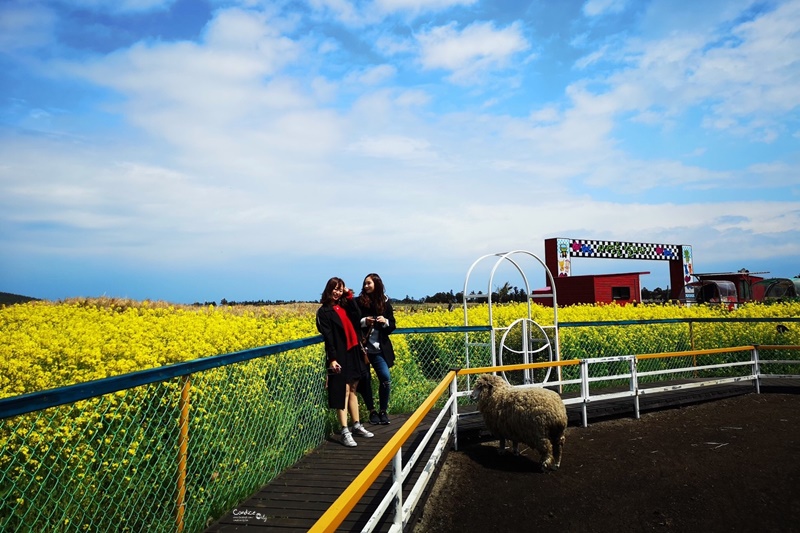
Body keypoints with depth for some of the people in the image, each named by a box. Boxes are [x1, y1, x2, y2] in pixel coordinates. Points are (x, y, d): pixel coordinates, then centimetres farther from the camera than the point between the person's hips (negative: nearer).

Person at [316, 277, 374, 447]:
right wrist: (332, 359, -18)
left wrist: (349, 296, -3)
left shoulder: (345, 305, 12)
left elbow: (357, 318, -4)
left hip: (354, 353, 6)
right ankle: (345, 432, -1)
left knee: (353, 390, 13)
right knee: (343, 391, -5)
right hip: (340, 356, -6)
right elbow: (327, 337, -12)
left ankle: (356, 426, 22)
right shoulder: (324, 312, -5)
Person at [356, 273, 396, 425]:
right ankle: (372, 411, 21)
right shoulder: (359, 302, -1)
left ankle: (383, 411, 13)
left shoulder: (385, 303, 5)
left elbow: (392, 326, 9)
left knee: (386, 379, -7)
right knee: (364, 380, 3)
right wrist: (364, 321, -17)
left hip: (379, 349, 1)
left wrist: (385, 322, -12)